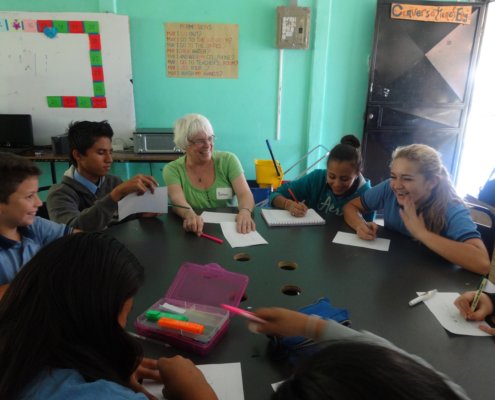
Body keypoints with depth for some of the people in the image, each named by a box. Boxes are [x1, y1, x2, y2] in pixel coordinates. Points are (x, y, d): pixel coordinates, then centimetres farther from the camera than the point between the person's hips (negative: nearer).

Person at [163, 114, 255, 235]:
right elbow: (178, 201, -19)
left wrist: (245, 211, -33)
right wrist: (190, 215, -41)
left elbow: (245, 194, -11)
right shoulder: (172, 169, -2)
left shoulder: (228, 160, 0)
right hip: (194, 232, 0)